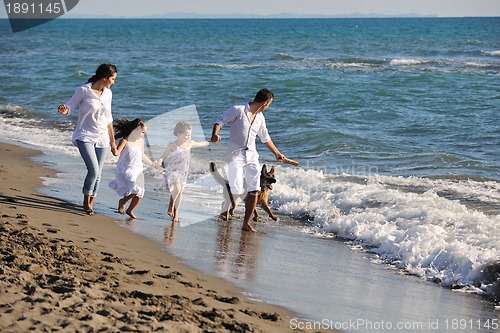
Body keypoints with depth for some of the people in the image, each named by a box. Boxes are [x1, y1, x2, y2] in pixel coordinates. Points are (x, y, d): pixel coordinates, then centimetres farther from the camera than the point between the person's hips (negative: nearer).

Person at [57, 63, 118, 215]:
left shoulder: (108, 93, 8)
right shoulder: (84, 90, -9)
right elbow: (70, 105, -4)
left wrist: (113, 141, 19)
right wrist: (64, 110, -29)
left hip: (102, 139, 5)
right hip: (85, 136, -5)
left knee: (97, 174, 4)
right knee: (94, 170, -18)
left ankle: (90, 203, 19)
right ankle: (86, 201, 3)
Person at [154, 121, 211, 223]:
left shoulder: (190, 143, 2)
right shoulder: (172, 145, -12)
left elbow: (200, 144, 22)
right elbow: (164, 156, -4)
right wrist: (159, 161, -25)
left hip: (184, 172, 5)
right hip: (173, 171, -5)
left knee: (180, 192, 8)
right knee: (177, 188, -25)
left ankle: (176, 213, 20)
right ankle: (171, 204, 2)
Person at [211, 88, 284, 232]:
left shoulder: (260, 117, 13)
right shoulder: (238, 110, -6)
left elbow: (265, 138, 26)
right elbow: (221, 121, -10)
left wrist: (277, 153, 33)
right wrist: (215, 134, -31)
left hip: (252, 155, 6)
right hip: (236, 154, -6)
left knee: (254, 190, -3)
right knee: (237, 190, -11)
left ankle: (246, 222, 6)